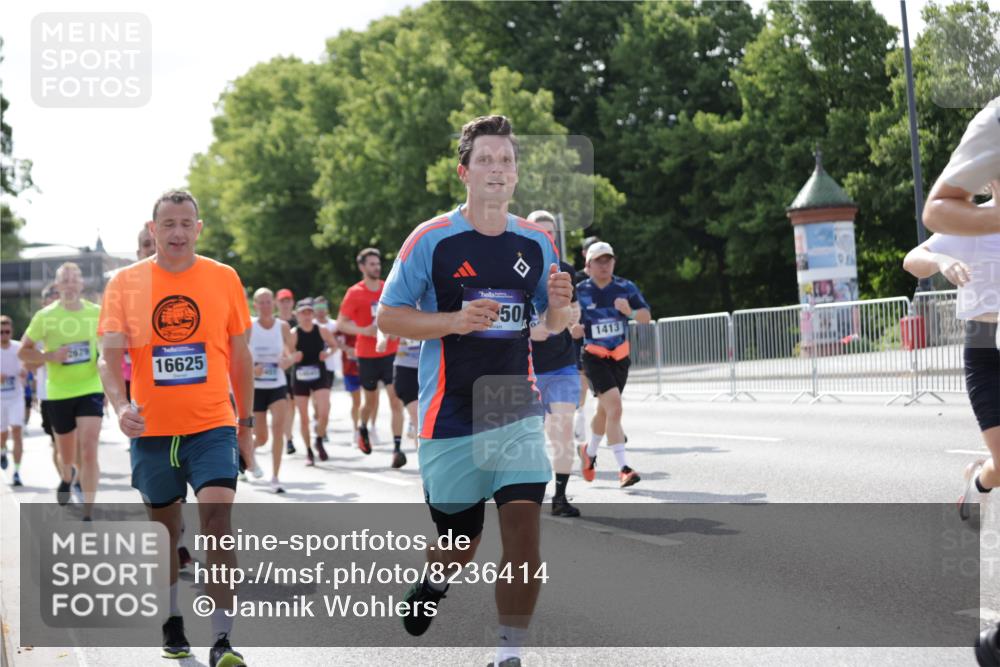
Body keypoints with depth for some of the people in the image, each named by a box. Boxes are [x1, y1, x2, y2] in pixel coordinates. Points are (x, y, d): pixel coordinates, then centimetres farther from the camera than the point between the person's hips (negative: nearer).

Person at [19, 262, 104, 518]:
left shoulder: (97, 313, -1)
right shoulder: (45, 316, -6)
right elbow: (23, 351, 0)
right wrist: (50, 356, -16)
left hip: (90, 389, 0)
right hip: (58, 393, 0)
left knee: (89, 451, -14)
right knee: (66, 454, 14)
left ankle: (87, 515, -9)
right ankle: (66, 479, 52)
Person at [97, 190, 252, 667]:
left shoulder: (223, 279, 1)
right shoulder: (125, 283, -1)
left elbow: (240, 355, 9)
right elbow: (110, 357, -6)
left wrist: (246, 422, 10)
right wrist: (120, 405, -25)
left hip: (213, 426, -1)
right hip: (152, 430, 1)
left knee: (217, 520, -17)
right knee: (165, 531, 15)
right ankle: (172, 623, 36)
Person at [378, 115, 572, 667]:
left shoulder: (536, 243, 5)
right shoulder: (431, 240, -7)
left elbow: (550, 326, 15)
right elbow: (387, 317, -5)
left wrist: (558, 305, -9)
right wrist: (454, 321, -20)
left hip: (517, 414, 2)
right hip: (450, 420, -2)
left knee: (523, 529, -13)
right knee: (461, 545, 8)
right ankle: (432, 581, 45)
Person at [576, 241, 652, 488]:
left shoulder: (626, 288, 0)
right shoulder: (580, 292, -6)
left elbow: (646, 318, -3)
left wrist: (630, 311, -23)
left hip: (620, 356, 4)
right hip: (594, 357, -4)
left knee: (604, 410, 18)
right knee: (614, 407, -20)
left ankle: (590, 452, 45)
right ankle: (623, 469, -21)